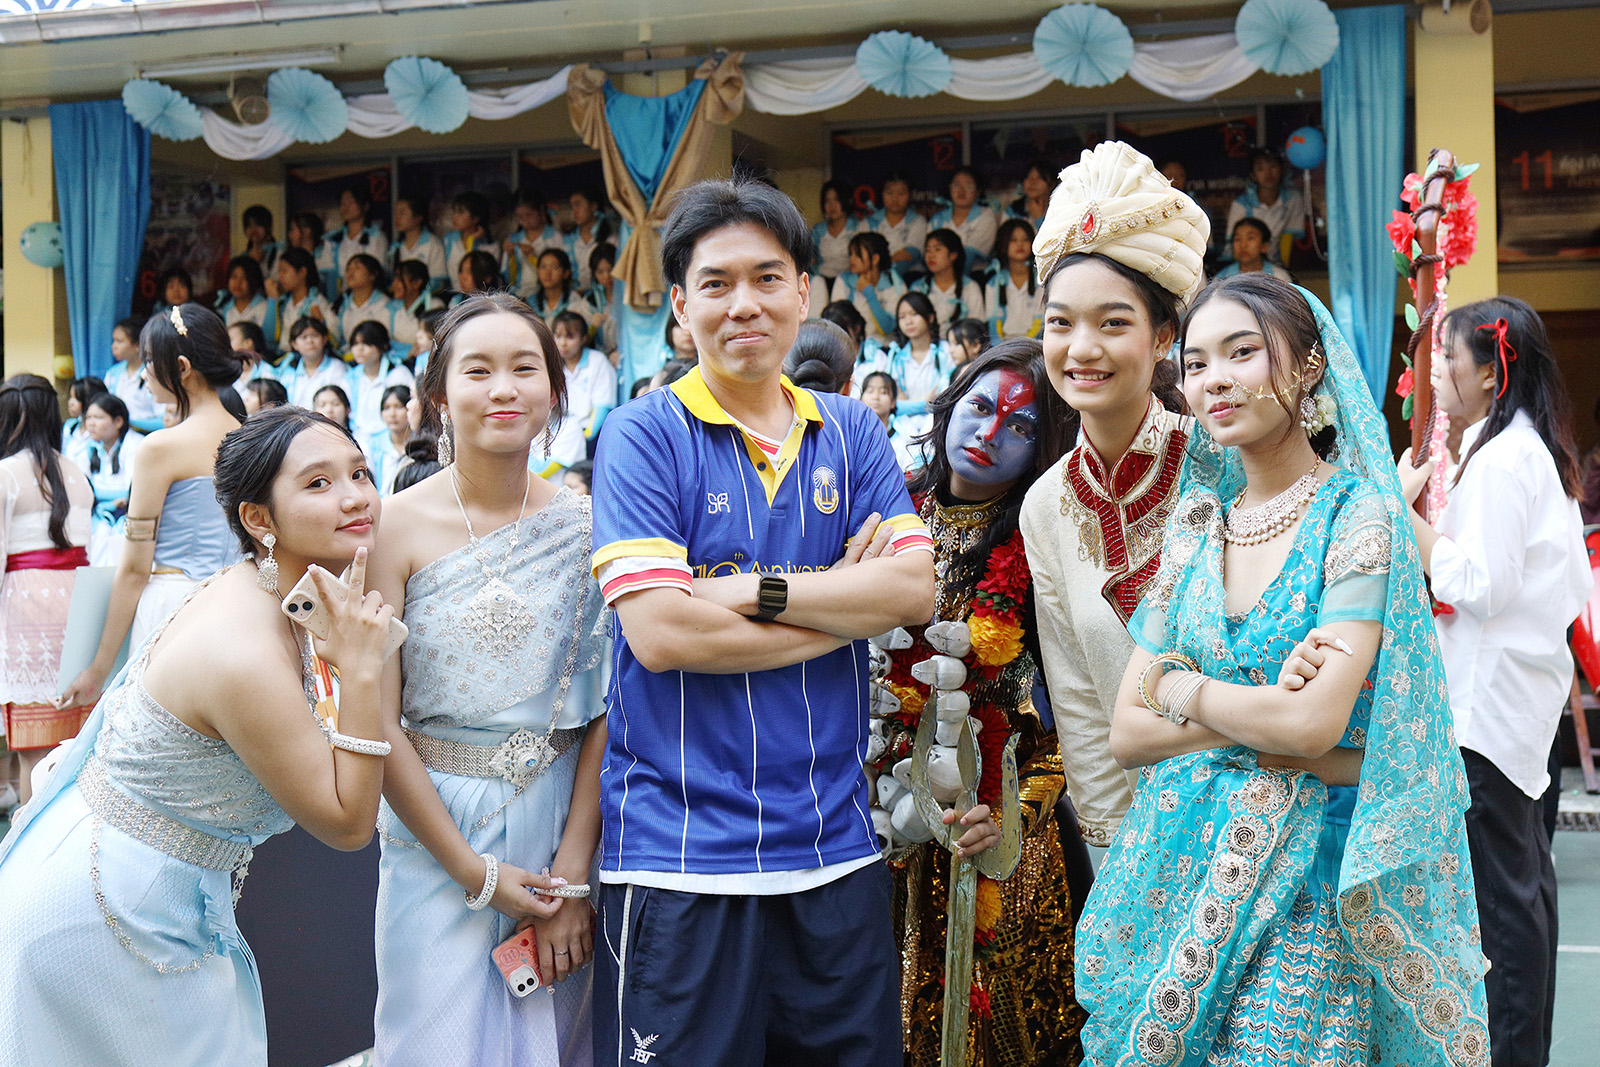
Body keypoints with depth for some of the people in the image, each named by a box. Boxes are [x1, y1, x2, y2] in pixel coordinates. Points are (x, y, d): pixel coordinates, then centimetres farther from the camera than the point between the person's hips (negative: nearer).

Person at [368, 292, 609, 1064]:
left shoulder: (586, 527, -2)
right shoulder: (397, 526, -9)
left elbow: (604, 711, -2)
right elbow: (377, 723, -9)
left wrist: (572, 872, -9)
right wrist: (475, 870, -10)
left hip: (559, 822, 2)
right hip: (435, 833, -2)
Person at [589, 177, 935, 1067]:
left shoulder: (851, 433, 9)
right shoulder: (644, 436, -4)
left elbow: (915, 589, -4)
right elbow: (660, 633, -16)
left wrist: (754, 592, -14)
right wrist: (842, 602, -8)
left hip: (835, 846, 4)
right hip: (683, 853, -4)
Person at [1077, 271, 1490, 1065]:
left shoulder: (1358, 514, -9)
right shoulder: (1195, 528, 6)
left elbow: (1315, 724, -21)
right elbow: (1126, 733, 2)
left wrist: (1184, 688, -6)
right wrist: (1265, 712, -12)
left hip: (1308, 876, -5)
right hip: (1183, 861, 5)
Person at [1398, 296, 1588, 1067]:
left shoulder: (1500, 458, -16)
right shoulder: (1535, 447, 15)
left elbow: (1479, 586, -21)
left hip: (1490, 693, -11)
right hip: (1524, 684, 11)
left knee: (1499, 881, -5)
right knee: (1525, 869, 16)